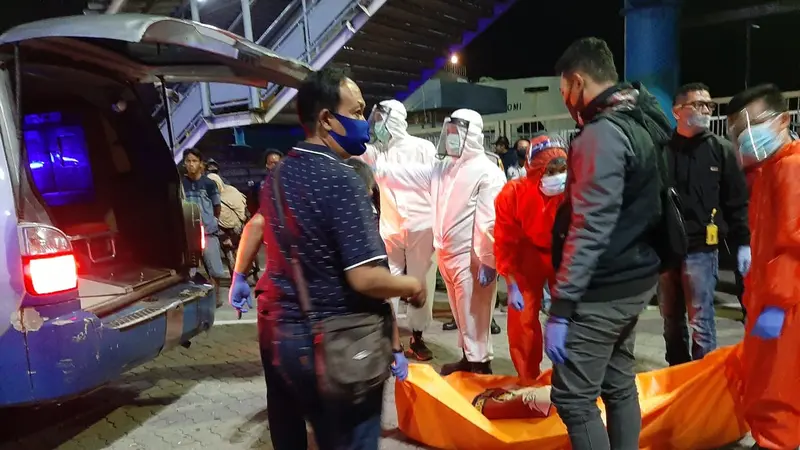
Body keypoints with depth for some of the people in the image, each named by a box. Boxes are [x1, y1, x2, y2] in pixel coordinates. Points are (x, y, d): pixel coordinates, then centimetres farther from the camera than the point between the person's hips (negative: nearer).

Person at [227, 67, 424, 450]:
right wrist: (413, 286, -9)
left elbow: (258, 223, 22)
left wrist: (239, 277, 38)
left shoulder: (280, 172, 6)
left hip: (275, 331, 8)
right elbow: (365, 278, -27)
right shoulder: (341, 180, -21)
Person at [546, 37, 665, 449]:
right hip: (633, 278, 10)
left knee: (573, 397, -2)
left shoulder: (602, 133, -18)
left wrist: (561, 308, -23)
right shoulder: (640, 124, 12)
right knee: (619, 384, 18)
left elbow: (590, 229, -25)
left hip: (604, 290, -10)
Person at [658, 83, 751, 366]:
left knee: (700, 321, 2)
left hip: (700, 249, -2)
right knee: (671, 319, 14)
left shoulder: (721, 149, 3)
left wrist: (743, 243, -2)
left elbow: (737, 202, 3)